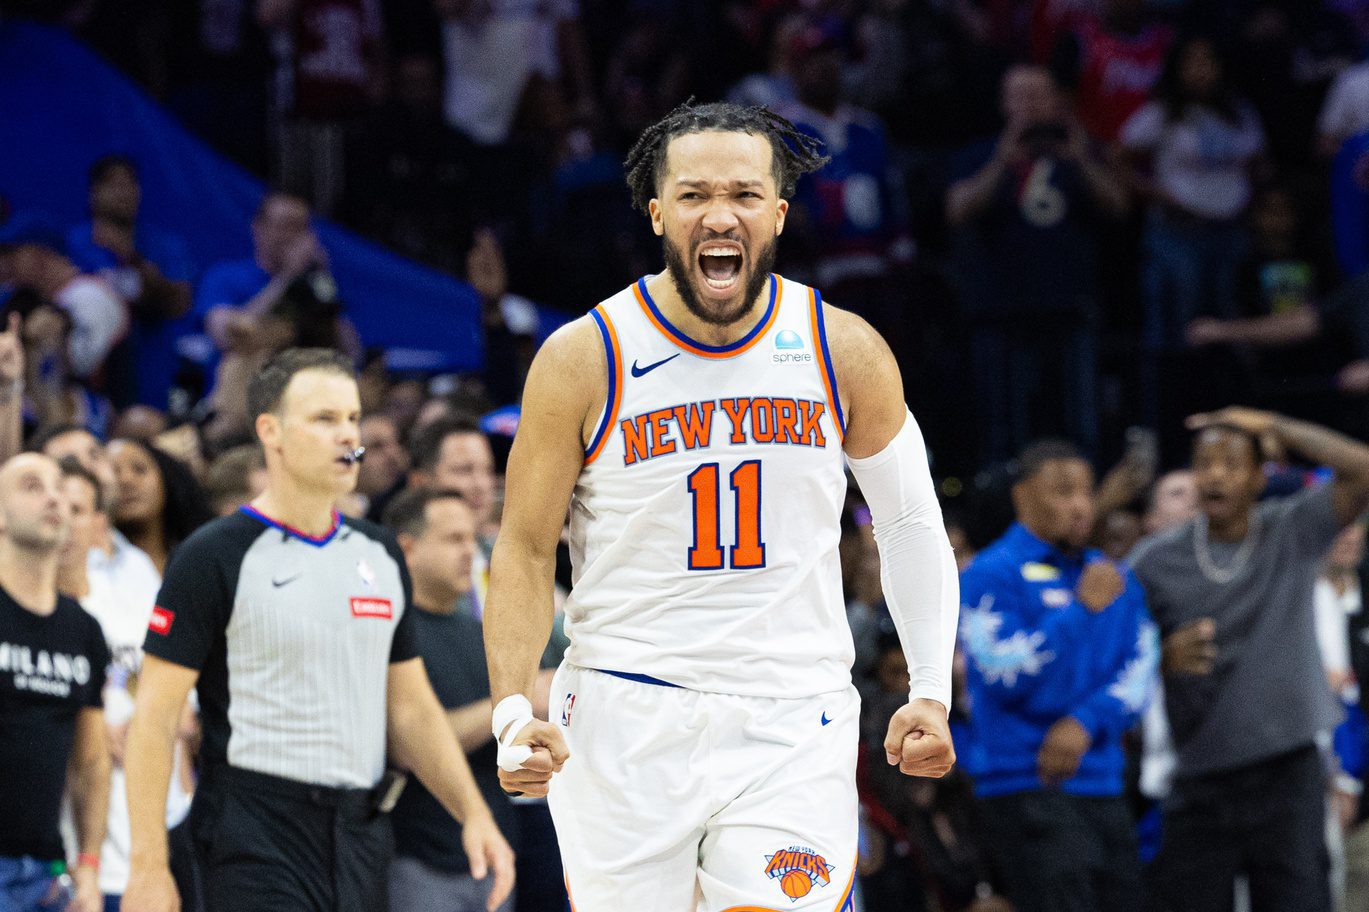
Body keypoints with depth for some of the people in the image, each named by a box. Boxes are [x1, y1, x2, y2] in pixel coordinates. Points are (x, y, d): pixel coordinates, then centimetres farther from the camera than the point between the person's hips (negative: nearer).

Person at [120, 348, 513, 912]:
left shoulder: (380, 556, 14)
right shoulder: (214, 557, -5)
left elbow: (411, 709, 20)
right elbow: (155, 715, -7)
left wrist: (473, 813, 7)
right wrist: (148, 866, -13)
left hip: (362, 836, 6)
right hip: (256, 839, -6)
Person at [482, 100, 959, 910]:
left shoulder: (846, 352, 0)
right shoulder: (585, 358, -5)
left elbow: (911, 525, 12)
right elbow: (526, 549, 1)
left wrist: (932, 691, 4)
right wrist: (514, 713, -11)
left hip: (792, 729, 0)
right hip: (625, 721, 0)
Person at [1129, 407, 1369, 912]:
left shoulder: (1291, 532, 2)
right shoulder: (1156, 560, 3)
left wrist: (1274, 426, -8)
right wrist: (1166, 658, -17)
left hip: (1287, 774, -1)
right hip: (1199, 784, 1)